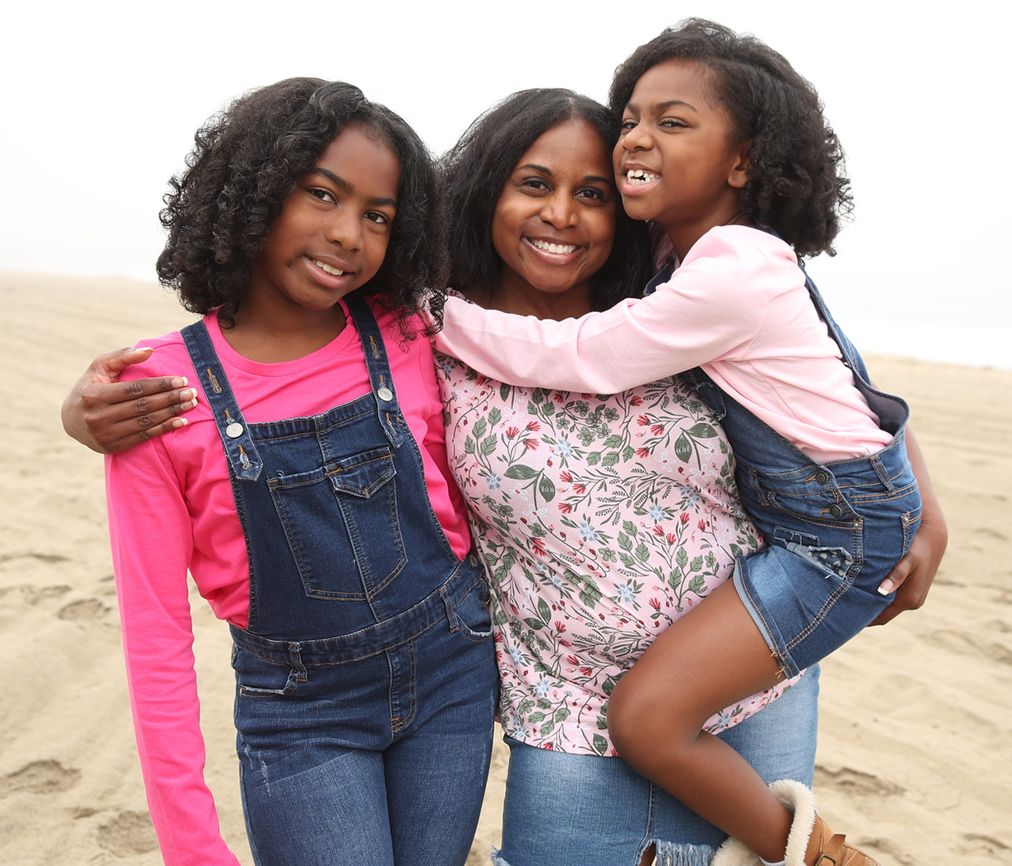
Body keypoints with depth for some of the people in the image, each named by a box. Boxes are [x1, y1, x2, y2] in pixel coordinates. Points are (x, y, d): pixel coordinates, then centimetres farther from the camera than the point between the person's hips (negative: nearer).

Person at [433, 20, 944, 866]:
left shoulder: (731, 273, -25)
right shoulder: (728, 254, 2)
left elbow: (573, 357, -24)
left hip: (842, 538, -10)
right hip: (789, 511, 10)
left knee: (647, 716, -15)